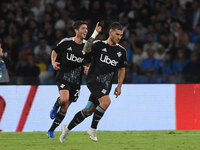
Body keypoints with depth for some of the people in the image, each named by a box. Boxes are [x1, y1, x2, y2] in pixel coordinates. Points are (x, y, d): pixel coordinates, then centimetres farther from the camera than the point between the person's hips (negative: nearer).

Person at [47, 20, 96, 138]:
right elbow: (55, 52, 12)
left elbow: (90, 62, 14)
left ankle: (51, 131, 14)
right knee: (64, 99, -28)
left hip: (76, 79, 3)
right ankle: (56, 106, 9)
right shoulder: (66, 42, -3)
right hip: (63, 75, -3)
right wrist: (53, 62, -6)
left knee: (65, 107, 3)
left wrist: (88, 69, -8)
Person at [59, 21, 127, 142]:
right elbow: (86, 49, -25)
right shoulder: (100, 45, -5)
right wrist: (95, 34, -31)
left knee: (88, 111, 6)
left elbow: (122, 69, 19)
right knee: (106, 101, -28)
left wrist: (119, 86, 11)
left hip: (106, 85, 5)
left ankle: (67, 128, 24)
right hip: (94, 79, -5)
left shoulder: (122, 51, 8)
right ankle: (93, 129, -15)